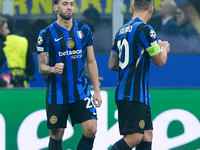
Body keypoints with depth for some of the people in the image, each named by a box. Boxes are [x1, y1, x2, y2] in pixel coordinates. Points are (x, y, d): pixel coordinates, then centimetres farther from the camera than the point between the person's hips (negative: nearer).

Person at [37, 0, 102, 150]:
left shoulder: (84, 30, 6)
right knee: (56, 135, 2)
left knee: (91, 129, -11)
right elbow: (42, 67, -2)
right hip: (57, 94, -2)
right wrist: (53, 69, -26)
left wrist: (97, 90, 6)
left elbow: (91, 61, 10)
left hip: (81, 91, 2)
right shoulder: (46, 34, -3)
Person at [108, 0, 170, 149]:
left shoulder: (122, 31, 13)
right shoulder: (145, 29, -12)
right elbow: (160, 61, -7)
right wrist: (164, 48, 14)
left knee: (147, 135, 8)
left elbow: (112, 64, 18)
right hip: (134, 94, -9)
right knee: (134, 137, -12)